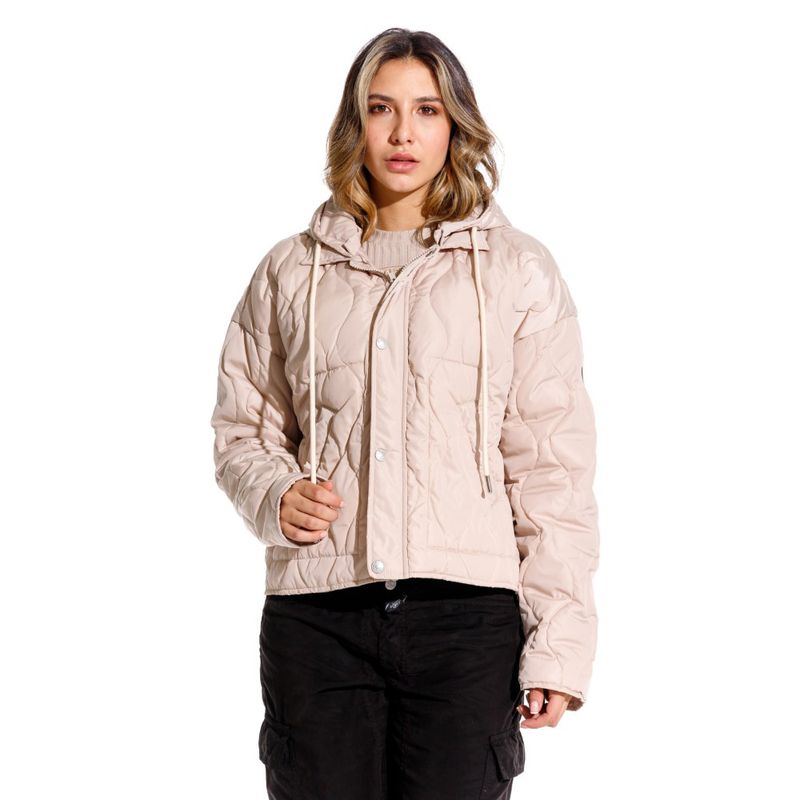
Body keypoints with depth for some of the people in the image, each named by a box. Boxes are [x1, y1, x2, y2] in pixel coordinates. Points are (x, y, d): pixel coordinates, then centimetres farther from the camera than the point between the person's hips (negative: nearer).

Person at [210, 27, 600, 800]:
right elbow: (241, 426, 18)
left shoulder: (519, 271, 6)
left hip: (466, 617, -1)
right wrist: (275, 495, -5)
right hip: (315, 614, 2)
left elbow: (552, 464, 2)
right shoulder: (291, 271, 11)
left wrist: (559, 642, -4)